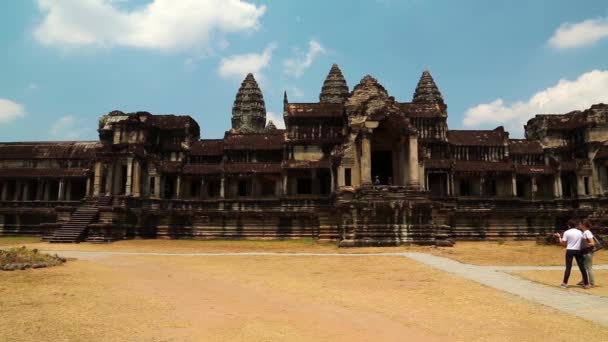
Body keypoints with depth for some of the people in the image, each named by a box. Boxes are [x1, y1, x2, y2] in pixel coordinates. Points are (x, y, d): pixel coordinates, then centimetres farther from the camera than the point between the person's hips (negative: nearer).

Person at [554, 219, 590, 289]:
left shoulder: (567, 232, -4)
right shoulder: (580, 232, 5)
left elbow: (562, 243, -5)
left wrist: (559, 237, 9)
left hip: (569, 251, -2)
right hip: (578, 251, 2)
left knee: (568, 267, 2)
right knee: (582, 267, 8)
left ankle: (565, 283, 5)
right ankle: (586, 284, 11)